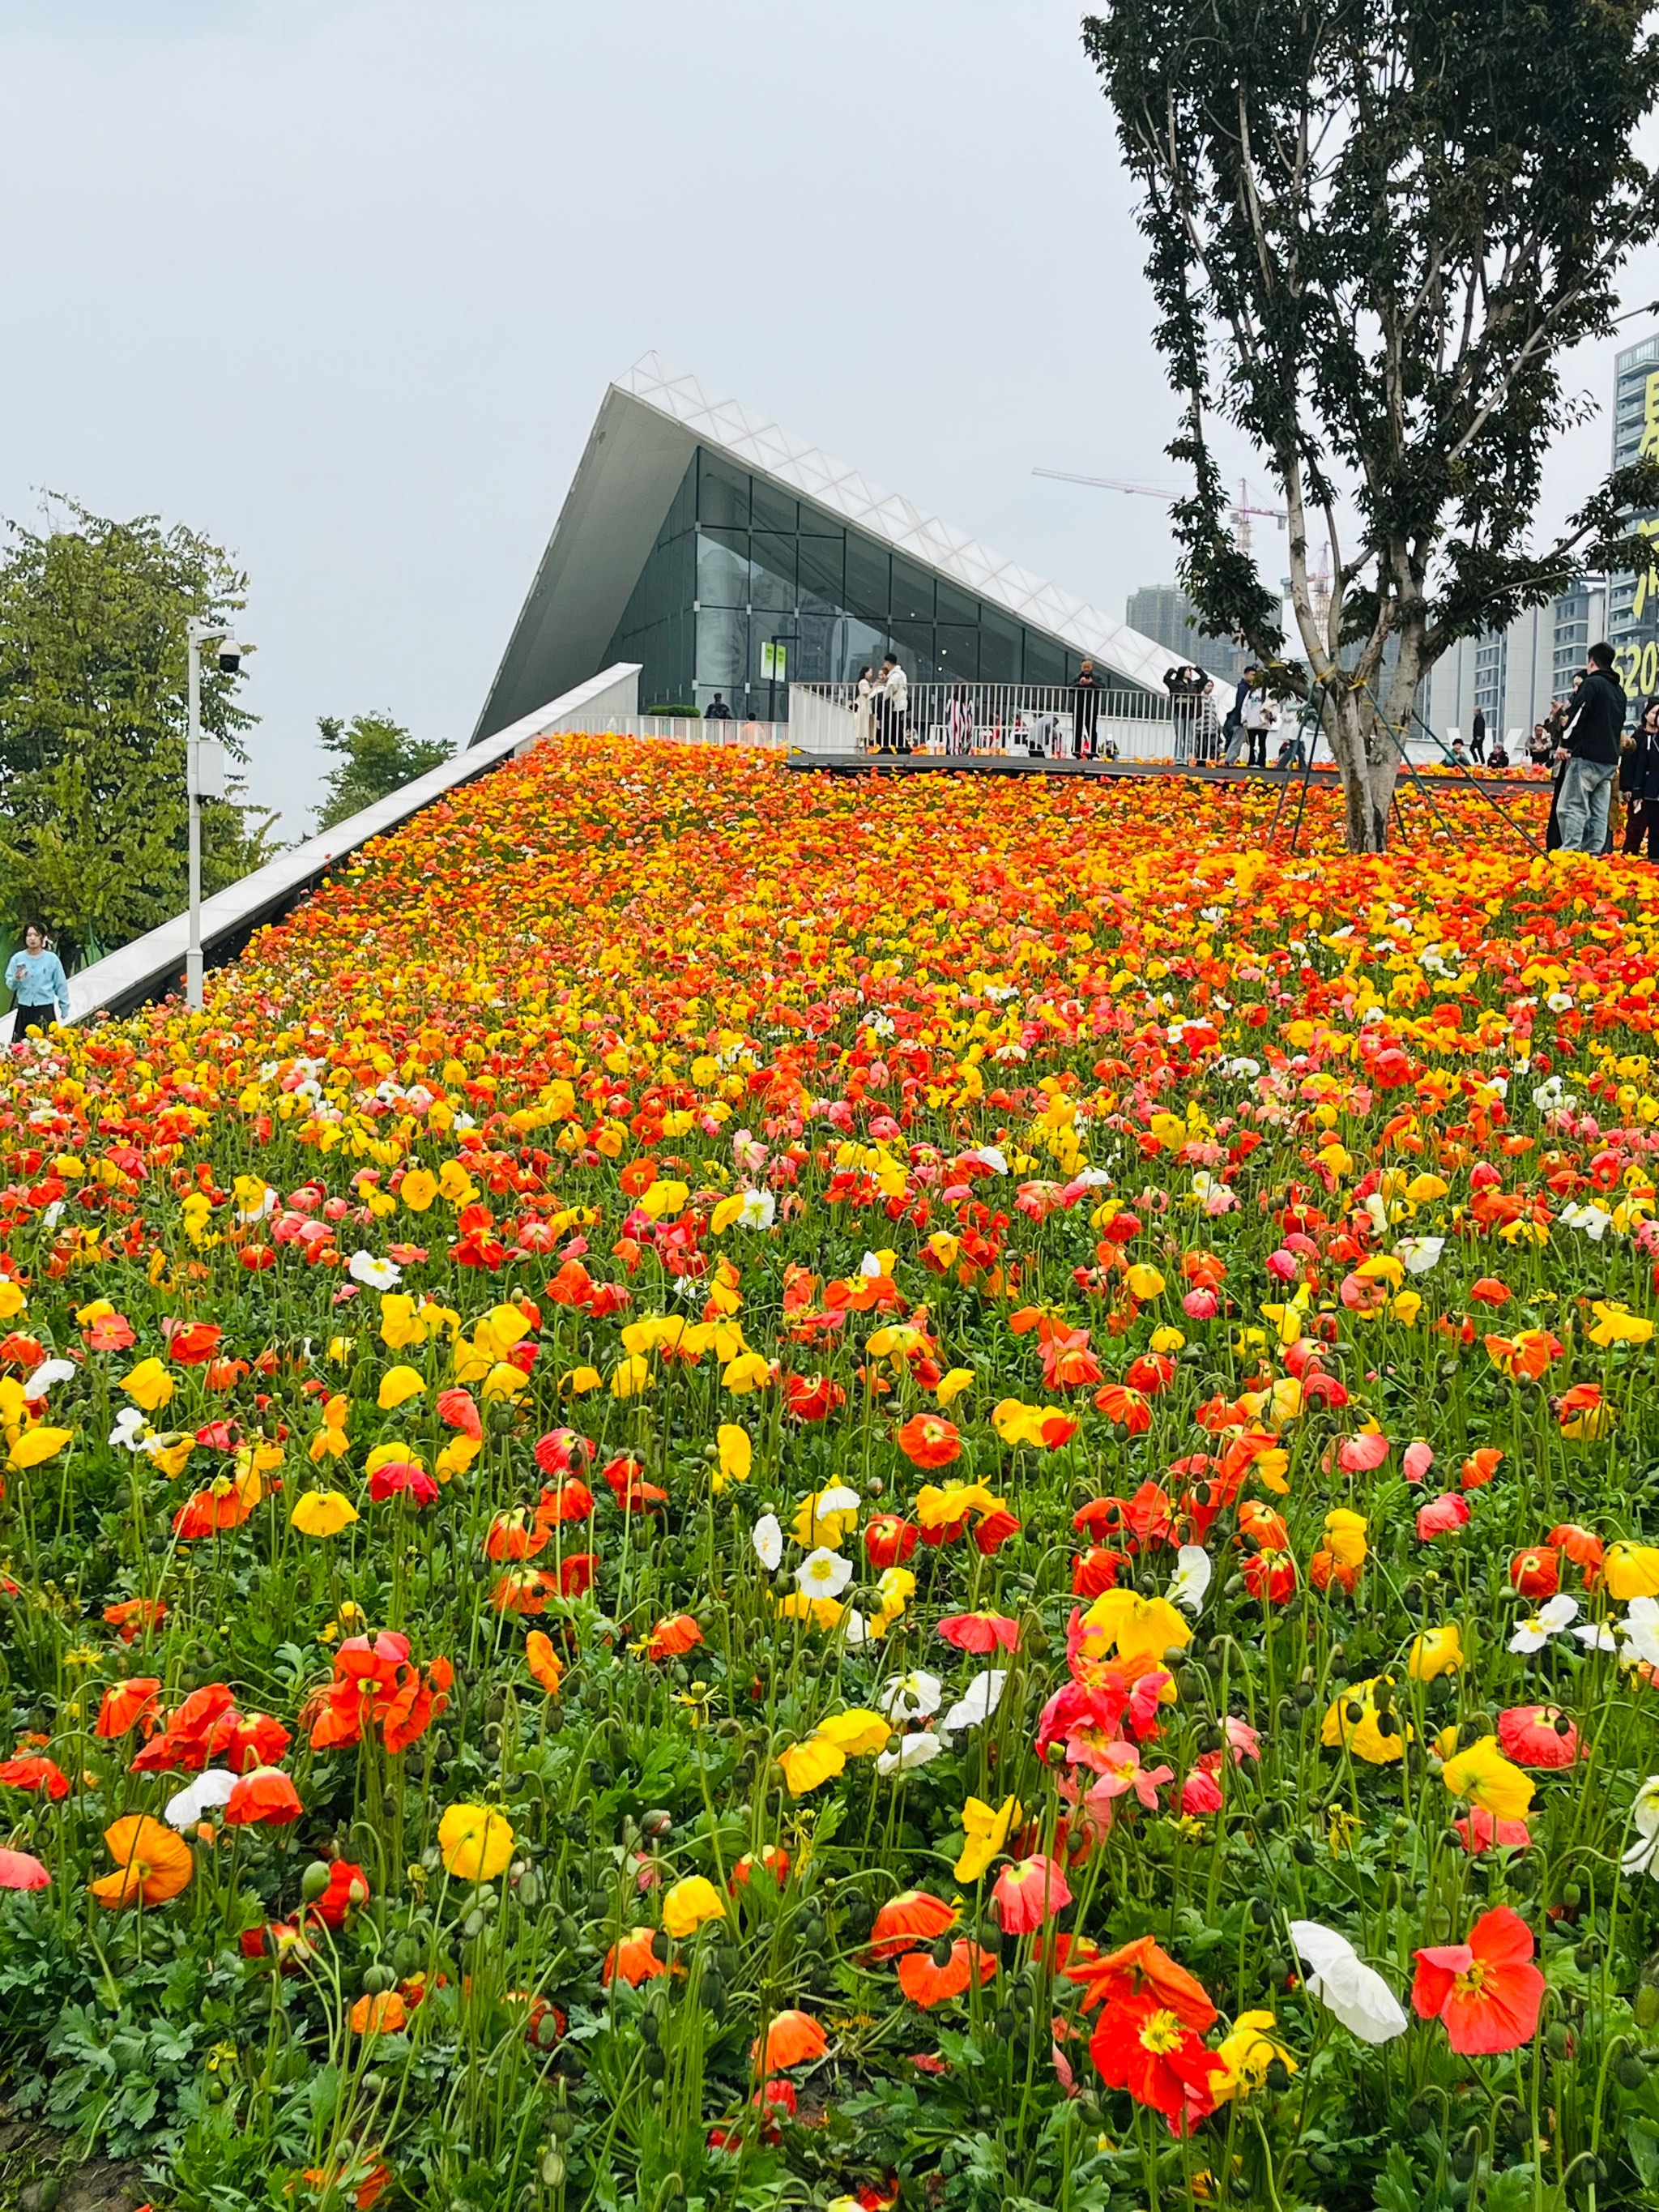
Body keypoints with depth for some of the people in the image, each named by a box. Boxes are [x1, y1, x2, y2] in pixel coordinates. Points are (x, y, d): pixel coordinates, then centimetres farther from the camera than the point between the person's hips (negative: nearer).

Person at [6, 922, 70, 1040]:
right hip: (24, 1010, 2)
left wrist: (65, 1010, 4)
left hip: (46, 1010, -2)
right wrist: (16, 979, -20)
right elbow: (9, 985, 3)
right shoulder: (17, 958, 2)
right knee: (21, 1044, 1)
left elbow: (61, 986, 3)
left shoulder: (52, 959, -1)